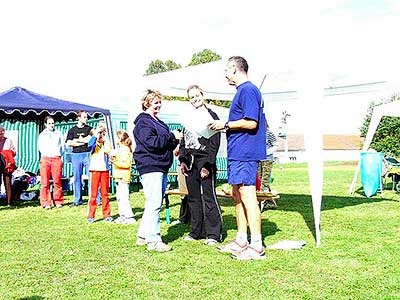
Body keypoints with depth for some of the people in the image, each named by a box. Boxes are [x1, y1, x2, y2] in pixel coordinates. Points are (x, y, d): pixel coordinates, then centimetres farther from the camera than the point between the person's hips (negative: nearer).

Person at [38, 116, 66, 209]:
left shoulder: (59, 134, 18)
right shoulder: (42, 135, 18)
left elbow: (63, 147, 15)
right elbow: (40, 148, 14)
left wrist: (59, 154, 3)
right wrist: (47, 153, 3)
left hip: (57, 159, 0)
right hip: (45, 159, 0)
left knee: (57, 181, -5)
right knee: (45, 182, -5)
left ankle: (58, 201, 3)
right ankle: (46, 203, 0)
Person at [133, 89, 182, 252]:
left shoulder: (159, 122, 23)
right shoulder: (143, 122, -6)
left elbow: (166, 144, 25)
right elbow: (152, 143, -19)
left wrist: (174, 141, 3)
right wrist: (172, 136, -12)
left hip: (161, 167, 10)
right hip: (150, 167, -10)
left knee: (155, 203, 12)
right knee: (154, 203, -11)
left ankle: (143, 235, 22)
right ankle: (153, 240, -6)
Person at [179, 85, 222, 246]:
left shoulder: (211, 116, -3)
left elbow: (214, 143, -9)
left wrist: (207, 165, -16)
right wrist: (182, 160, 8)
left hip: (204, 161, -7)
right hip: (189, 162, 7)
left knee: (208, 197, -5)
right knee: (193, 198, 10)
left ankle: (214, 234, 2)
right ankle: (197, 231, 20)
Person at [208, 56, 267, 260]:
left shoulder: (247, 90, -12)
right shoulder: (243, 91, 20)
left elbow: (251, 123, -20)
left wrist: (226, 124, -11)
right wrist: (225, 125, 15)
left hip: (245, 153, -11)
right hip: (237, 153, 11)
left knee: (247, 196, -8)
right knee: (238, 195, 14)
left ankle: (256, 246, -2)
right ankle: (241, 240, 24)